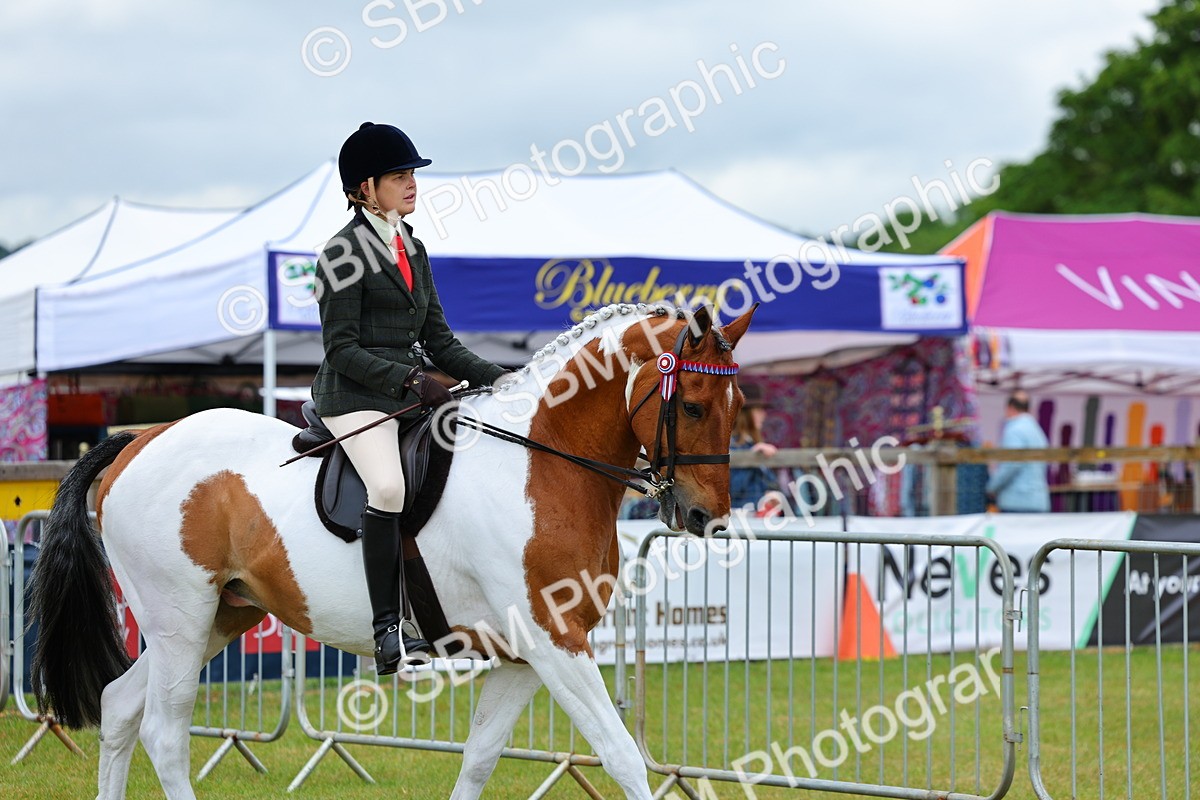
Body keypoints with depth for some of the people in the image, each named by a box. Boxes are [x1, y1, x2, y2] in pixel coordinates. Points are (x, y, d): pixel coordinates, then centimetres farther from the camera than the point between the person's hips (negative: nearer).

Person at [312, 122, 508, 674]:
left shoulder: (412, 250, 18)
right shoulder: (345, 252, -4)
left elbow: (439, 341, 18)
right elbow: (341, 349, -10)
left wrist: (494, 378, 4)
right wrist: (409, 379, -20)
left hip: (412, 393, 8)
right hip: (355, 395, -8)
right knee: (390, 485, -32)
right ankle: (388, 633, -29)